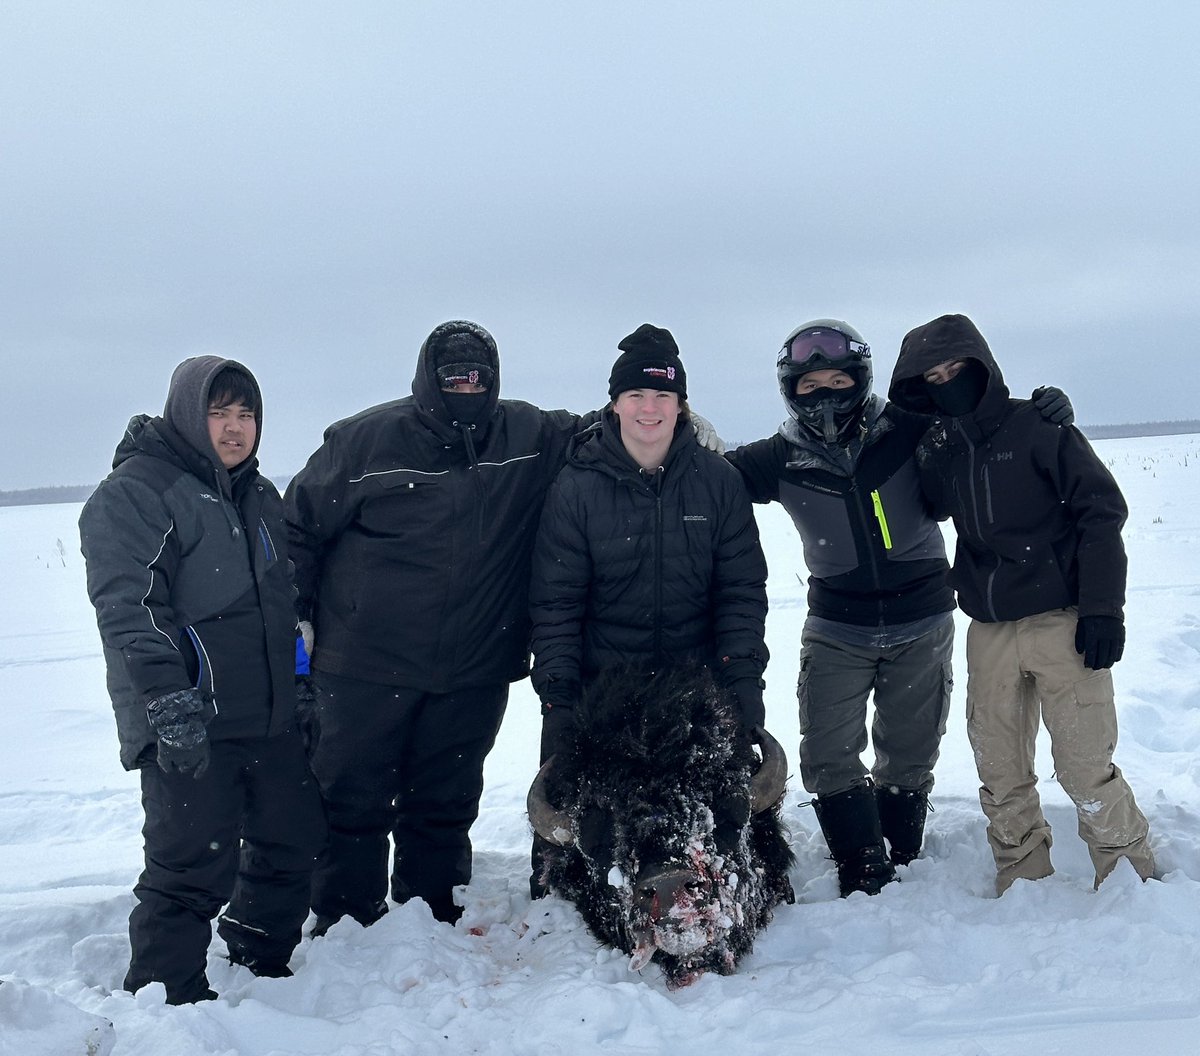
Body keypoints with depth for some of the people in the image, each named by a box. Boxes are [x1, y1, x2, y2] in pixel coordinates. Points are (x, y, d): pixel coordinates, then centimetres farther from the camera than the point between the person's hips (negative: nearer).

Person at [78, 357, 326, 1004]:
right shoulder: (134, 491, -8)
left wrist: (303, 685, 26)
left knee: (294, 841, 15)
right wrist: (170, 703, -28)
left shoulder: (260, 495, 18)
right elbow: (127, 607, -19)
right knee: (196, 865, -10)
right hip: (188, 728, -8)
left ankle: (260, 969, 34)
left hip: (271, 717, 8)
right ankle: (165, 1000, 6)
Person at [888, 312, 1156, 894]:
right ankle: (1023, 885, 22)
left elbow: (1101, 510, -7)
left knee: (1085, 768, -5)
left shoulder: (1038, 427, -5)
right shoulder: (938, 448, 10)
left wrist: (1102, 606, -13)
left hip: (1062, 623, -5)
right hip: (988, 632, 5)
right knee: (1000, 772, 9)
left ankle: (1133, 882, 13)